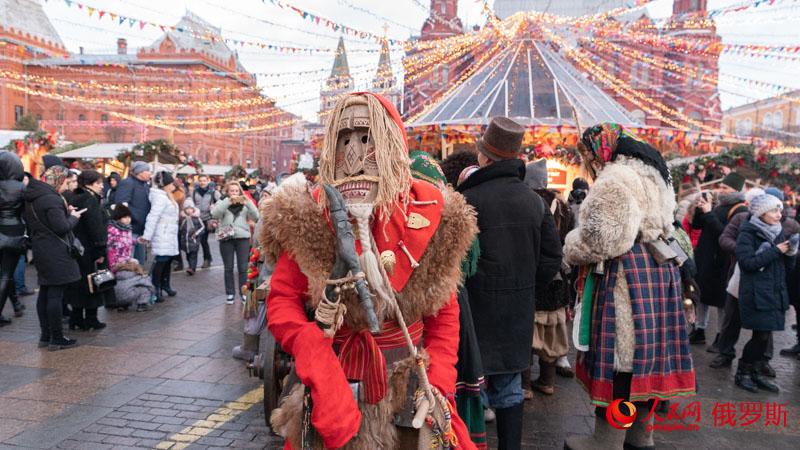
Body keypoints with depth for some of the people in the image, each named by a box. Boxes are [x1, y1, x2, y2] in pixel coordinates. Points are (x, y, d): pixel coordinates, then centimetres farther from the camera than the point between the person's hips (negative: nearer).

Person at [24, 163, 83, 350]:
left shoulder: (32, 198, 12)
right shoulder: (51, 199, -19)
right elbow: (62, 227, -22)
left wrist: (66, 212, 9)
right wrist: (73, 216, -3)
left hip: (40, 249, 10)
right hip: (55, 254, -10)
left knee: (44, 293, 14)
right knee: (55, 294, -4)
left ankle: (45, 336, 22)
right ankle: (57, 339, 1)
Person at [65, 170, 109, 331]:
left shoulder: (74, 199, 13)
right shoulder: (90, 200, -15)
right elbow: (96, 227, -20)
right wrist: (100, 251, -18)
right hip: (90, 250, -9)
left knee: (78, 284, 13)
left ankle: (76, 319, 18)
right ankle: (91, 320, 6)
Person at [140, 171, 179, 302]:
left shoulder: (167, 197, 15)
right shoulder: (160, 198, -16)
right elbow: (153, 217, -22)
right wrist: (147, 236, -24)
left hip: (169, 235, 9)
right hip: (162, 237, -9)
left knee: (168, 259, 14)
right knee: (161, 260, -8)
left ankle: (165, 285, 26)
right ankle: (156, 289, -2)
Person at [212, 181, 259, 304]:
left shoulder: (245, 204, 10)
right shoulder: (222, 202, 7)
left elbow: (255, 217, -5)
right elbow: (215, 214, -14)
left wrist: (248, 202, -18)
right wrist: (228, 201, -21)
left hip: (243, 238, 1)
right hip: (226, 238, 0)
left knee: (243, 267, 2)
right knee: (229, 268, 5)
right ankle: (230, 293, 14)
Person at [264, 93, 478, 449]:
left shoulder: (429, 213, -5)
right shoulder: (309, 216, -9)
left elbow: (444, 311, 1)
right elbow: (281, 302, -9)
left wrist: (438, 385, -10)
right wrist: (323, 374, -24)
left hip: (408, 378, 2)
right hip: (332, 377, -1)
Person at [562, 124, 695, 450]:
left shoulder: (614, 179, -14)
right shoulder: (652, 175, 19)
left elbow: (599, 238, -21)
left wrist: (571, 250, -2)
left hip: (624, 276, -10)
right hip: (657, 270, 10)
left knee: (618, 352, -4)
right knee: (641, 349, 15)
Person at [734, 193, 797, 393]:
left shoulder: (778, 232, 14)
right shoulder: (748, 233, -6)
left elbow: (788, 266, 15)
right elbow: (748, 262, -18)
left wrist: (790, 253, -5)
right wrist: (775, 251, -14)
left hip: (775, 292, 6)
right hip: (756, 293, -6)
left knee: (763, 336, 6)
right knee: (761, 335, -9)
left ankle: (753, 372, 20)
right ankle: (742, 373, 7)